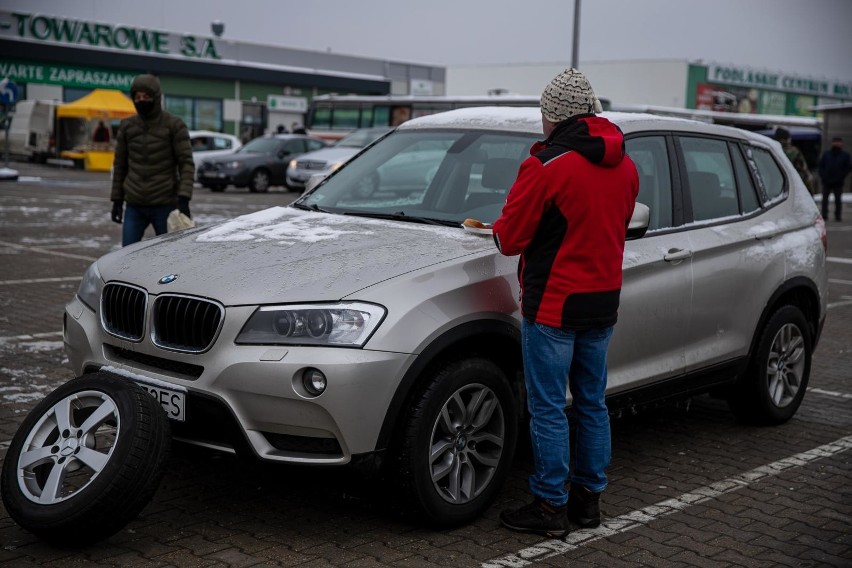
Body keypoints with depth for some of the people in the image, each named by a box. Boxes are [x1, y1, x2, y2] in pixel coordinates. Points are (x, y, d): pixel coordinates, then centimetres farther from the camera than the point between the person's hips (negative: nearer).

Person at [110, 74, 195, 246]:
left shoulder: (174, 125, -3)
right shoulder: (127, 126, 9)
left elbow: (186, 163, -7)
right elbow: (120, 165, 14)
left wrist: (184, 198, -17)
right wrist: (117, 200, 11)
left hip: (165, 206, -3)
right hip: (134, 206, 3)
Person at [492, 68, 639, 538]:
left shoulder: (547, 165, -16)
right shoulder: (624, 164, 7)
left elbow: (510, 239, -12)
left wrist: (498, 229, 10)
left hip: (554, 305, -7)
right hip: (603, 304, 7)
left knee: (548, 410, 1)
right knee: (592, 404, 16)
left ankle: (550, 508, 9)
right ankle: (588, 499, 26)